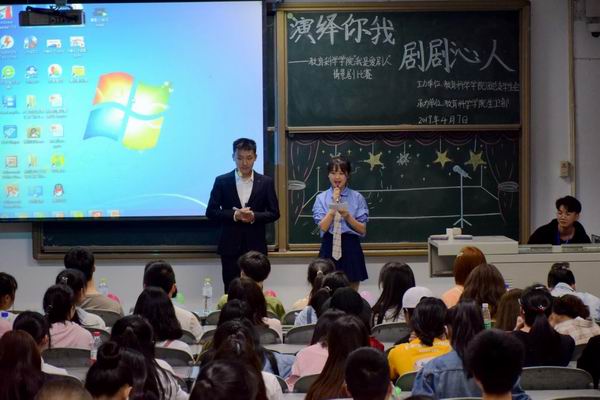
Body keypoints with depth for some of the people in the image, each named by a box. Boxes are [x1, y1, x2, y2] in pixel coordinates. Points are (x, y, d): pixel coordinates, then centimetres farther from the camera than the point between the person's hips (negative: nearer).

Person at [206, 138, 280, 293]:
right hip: (230, 246, 0)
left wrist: (254, 216, -15)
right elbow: (211, 211, -1)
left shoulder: (266, 182, 4)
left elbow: (274, 213, 3)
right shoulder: (222, 181, 2)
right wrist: (234, 215, -16)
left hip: (256, 246, 0)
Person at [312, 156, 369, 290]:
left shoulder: (357, 198, 1)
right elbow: (323, 226, -8)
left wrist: (347, 216, -16)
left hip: (351, 248, 0)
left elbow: (362, 230, -2)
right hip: (329, 248, 0)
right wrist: (334, 204, -11)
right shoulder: (321, 198, 3)